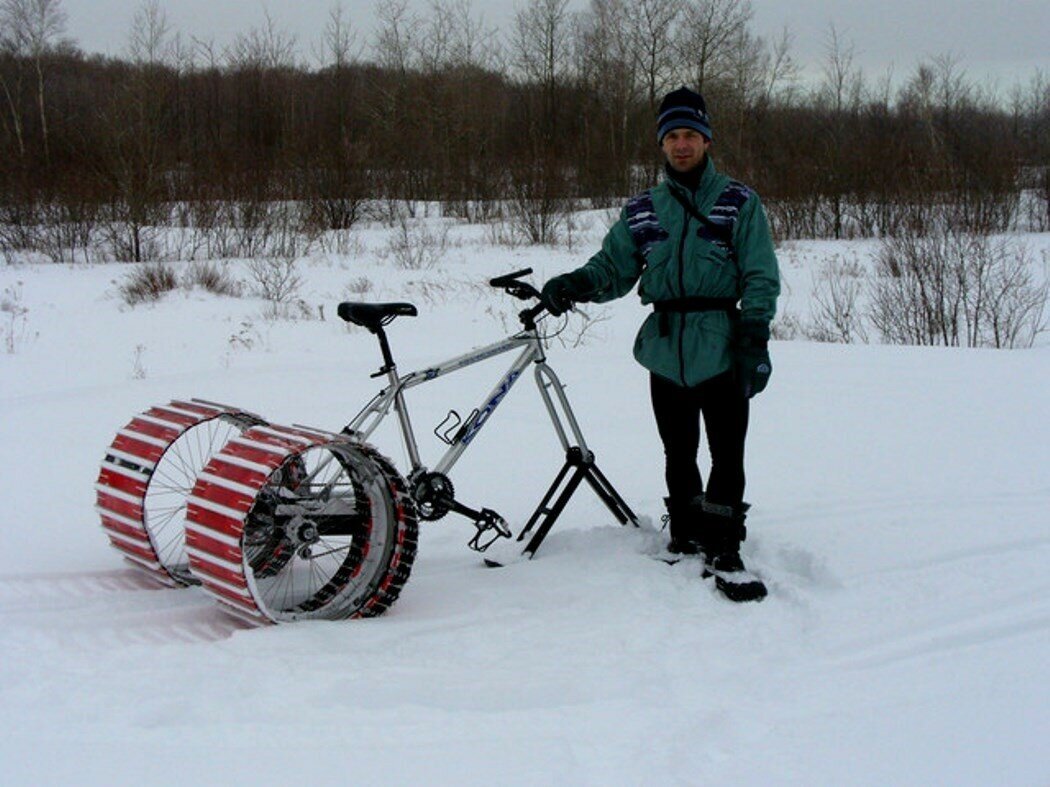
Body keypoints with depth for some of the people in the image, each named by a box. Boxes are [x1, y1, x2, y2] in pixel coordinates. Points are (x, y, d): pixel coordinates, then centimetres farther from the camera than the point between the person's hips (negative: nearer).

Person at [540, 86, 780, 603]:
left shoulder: (739, 203, 3)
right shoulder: (642, 211, 13)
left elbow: (761, 277, -1)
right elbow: (613, 268, 12)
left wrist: (754, 340, -11)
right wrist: (574, 284, -8)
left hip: (721, 350, -3)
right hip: (665, 351, 3)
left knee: (727, 454, -6)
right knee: (678, 455, 11)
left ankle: (723, 552, 1)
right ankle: (685, 539, 23)